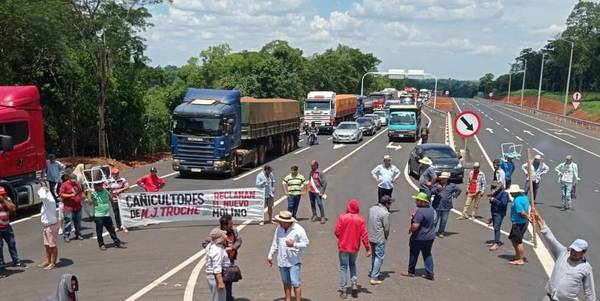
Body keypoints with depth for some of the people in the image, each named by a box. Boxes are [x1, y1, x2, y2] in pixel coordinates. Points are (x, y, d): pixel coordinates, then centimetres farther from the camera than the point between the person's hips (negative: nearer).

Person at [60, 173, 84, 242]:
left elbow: (82, 191, 25)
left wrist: (82, 195, 4)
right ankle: (66, 236, 0)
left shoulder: (78, 183, 10)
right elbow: (61, 194, -10)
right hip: (69, 207, -5)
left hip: (78, 206, 5)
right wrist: (70, 195, -19)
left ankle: (78, 234, 21)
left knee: (78, 222, 11)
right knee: (68, 221, -7)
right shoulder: (65, 185, -6)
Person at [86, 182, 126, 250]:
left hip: (107, 215, 4)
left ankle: (117, 243, 15)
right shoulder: (93, 193, -6)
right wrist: (89, 194, -21)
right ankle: (101, 245, 18)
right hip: (98, 216, -4)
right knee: (99, 231, 4)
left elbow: (111, 199, 16)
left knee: (112, 229, 9)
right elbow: (90, 203, -18)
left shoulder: (105, 191, 6)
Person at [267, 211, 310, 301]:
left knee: (295, 283, -7)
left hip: (294, 261, -5)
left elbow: (306, 243, -10)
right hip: (282, 261, 5)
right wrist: (270, 255, 13)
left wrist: (293, 244, -22)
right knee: (286, 283, 17)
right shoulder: (279, 228, 3)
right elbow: (275, 243, 13)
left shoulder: (298, 230, -13)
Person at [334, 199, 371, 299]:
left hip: (343, 247, -2)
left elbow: (336, 232, -10)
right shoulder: (360, 219, -9)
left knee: (343, 267, 8)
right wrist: (368, 248, -1)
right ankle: (355, 283, 9)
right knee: (352, 264, 25)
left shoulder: (342, 218, -13)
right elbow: (364, 235, -8)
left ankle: (343, 290, 8)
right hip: (355, 247, 2)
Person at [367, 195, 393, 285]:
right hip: (379, 239, -8)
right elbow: (386, 228, -14)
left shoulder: (372, 208, 3)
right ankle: (374, 278, 1)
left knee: (374, 255, 23)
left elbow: (369, 222, 8)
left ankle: (373, 272, 37)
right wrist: (386, 237, 4)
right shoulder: (385, 213, -19)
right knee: (379, 257, 2)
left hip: (370, 237, 8)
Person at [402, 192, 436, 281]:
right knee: (427, 254, 15)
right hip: (430, 236, 8)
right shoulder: (432, 210, 4)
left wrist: (410, 230, -8)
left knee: (414, 254, 10)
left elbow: (415, 226, -30)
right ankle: (429, 273, 13)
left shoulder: (420, 211, -26)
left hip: (419, 238, -8)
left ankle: (411, 272, 24)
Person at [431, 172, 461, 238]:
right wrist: (437, 188, -29)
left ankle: (441, 232, 22)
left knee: (444, 220, 8)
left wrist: (453, 196, 9)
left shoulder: (451, 185, 4)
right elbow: (432, 192, -13)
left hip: (446, 207, 2)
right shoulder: (436, 185, -1)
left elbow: (459, 190, 19)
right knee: (435, 220, 2)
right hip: (437, 206, -2)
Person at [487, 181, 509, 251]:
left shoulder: (504, 193, -13)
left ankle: (496, 244, -13)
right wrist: (490, 197, 2)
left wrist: (494, 200, -20)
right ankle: (496, 241, 27)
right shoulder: (496, 193, 13)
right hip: (494, 212, 9)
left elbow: (503, 203, -22)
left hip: (499, 213, -9)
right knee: (495, 227, 16)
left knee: (497, 227, -13)